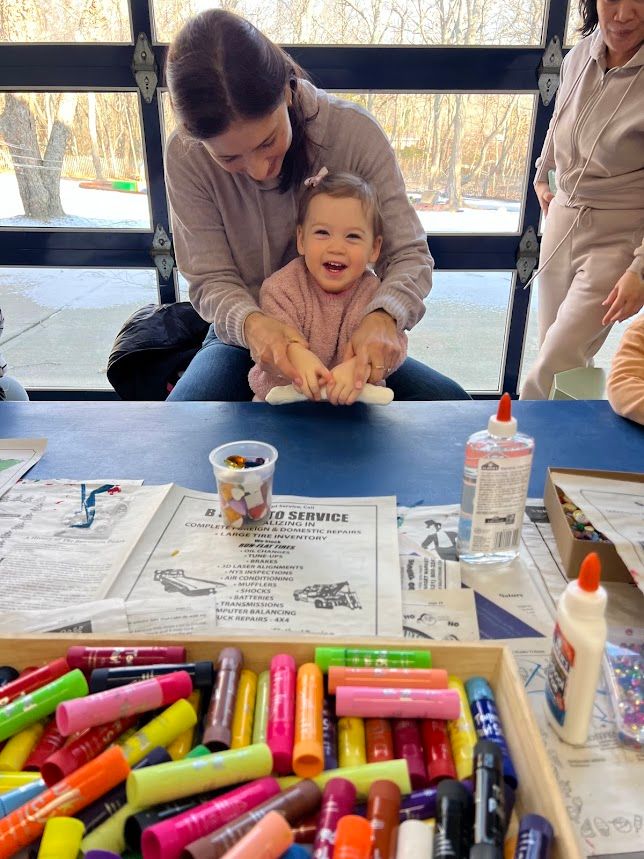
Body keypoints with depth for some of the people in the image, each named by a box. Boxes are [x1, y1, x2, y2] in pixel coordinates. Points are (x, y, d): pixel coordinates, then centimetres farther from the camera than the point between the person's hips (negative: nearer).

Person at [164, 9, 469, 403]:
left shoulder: (355, 130, -17)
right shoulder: (186, 157, -15)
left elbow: (410, 253, -15)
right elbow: (212, 280, -13)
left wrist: (383, 316, -38)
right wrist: (250, 323, -37)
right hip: (247, 335, -1)